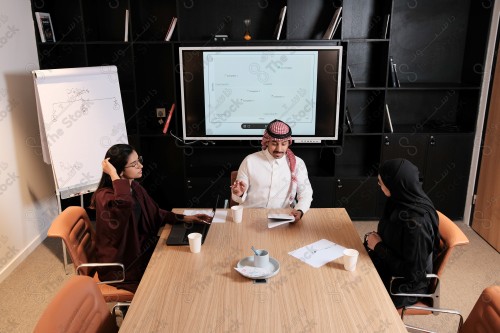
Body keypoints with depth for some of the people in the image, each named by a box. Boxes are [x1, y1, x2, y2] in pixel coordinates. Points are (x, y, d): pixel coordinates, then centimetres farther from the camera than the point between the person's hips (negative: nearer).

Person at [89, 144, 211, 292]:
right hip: (122, 266, -8)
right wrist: (113, 175, -35)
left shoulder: (135, 187, 3)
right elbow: (126, 204, -47)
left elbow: (155, 213, 13)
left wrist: (184, 218, 3)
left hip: (139, 248, 8)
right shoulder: (104, 196, -23)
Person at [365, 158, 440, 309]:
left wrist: (378, 246, -18)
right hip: (390, 266, 7)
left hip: (405, 285, -7)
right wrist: (376, 238, -7)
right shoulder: (401, 202, -6)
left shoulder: (416, 221, -31)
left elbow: (412, 272, -25)